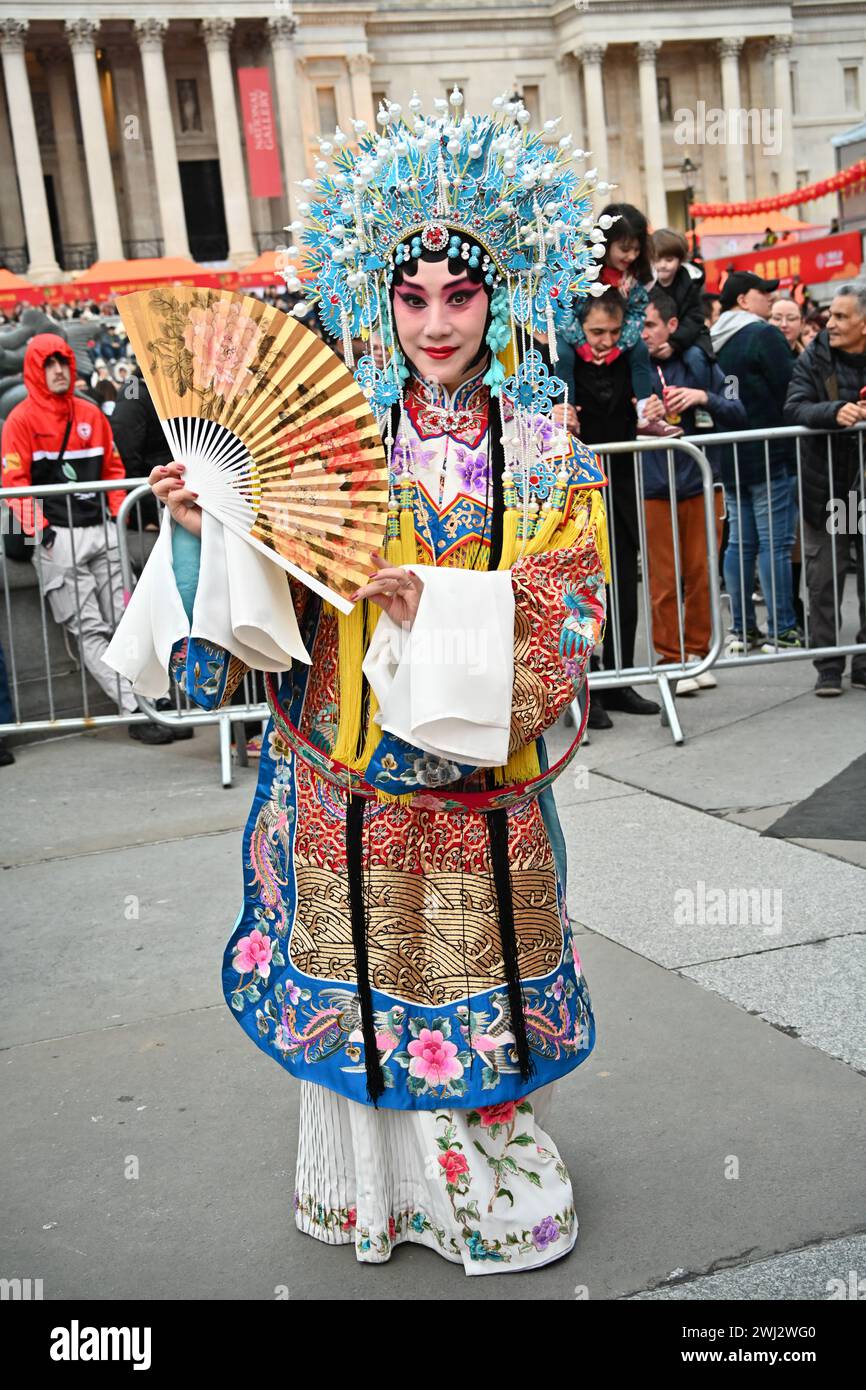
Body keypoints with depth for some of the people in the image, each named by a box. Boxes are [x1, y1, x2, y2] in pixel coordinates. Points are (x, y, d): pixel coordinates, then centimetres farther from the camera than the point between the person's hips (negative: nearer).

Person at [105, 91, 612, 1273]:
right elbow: (274, 607, -2)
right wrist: (207, 531, -19)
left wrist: (444, 607, -21)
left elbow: (564, 631, -7)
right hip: (343, 789, 0)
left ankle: (492, 1187, 39)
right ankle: (366, 1187, 39)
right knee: (355, 987, 14)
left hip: (479, 793, 0)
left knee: (476, 995, 15)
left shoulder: (546, 459, -3)